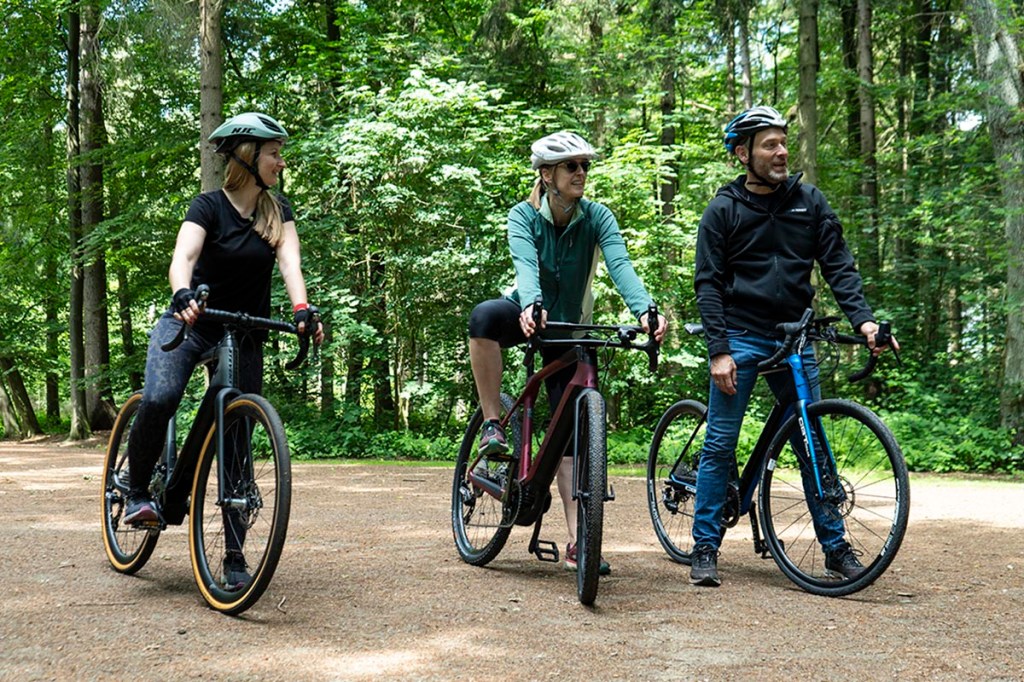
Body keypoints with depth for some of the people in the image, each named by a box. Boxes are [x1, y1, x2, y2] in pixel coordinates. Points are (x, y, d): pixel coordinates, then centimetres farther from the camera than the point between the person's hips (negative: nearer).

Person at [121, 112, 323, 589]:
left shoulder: (278, 210, 0)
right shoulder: (209, 206, -11)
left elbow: (289, 261, -15)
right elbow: (182, 258, -28)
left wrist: (302, 309, -34)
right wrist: (182, 295, -49)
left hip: (245, 332, 3)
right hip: (190, 322, -3)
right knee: (159, 400, -31)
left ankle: (234, 556, 8)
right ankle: (137, 492, -5)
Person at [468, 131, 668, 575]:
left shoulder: (597, 217, -13)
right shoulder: (524, 215, -15)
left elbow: (620, 265, -28)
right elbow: (525, 264, -33)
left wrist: (645, 310, -48)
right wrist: (532, 306, -55)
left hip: (569, 326, 1)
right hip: (528, 315, -1)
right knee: (484, 317, -38)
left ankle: (577, 542, -2)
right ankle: (493, 427, -24)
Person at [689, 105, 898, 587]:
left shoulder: (809, 202, 6)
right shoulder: (723, 211, -1)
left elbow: (838, 266, 4)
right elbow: (708, 285, -4)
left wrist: (864, 318, -12)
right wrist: (719, 351, -13)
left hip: (794, 340, 3)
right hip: (740, 340, -2)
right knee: (719, 447, -1)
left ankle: (835, 546, 15)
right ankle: (705, 548, 8)